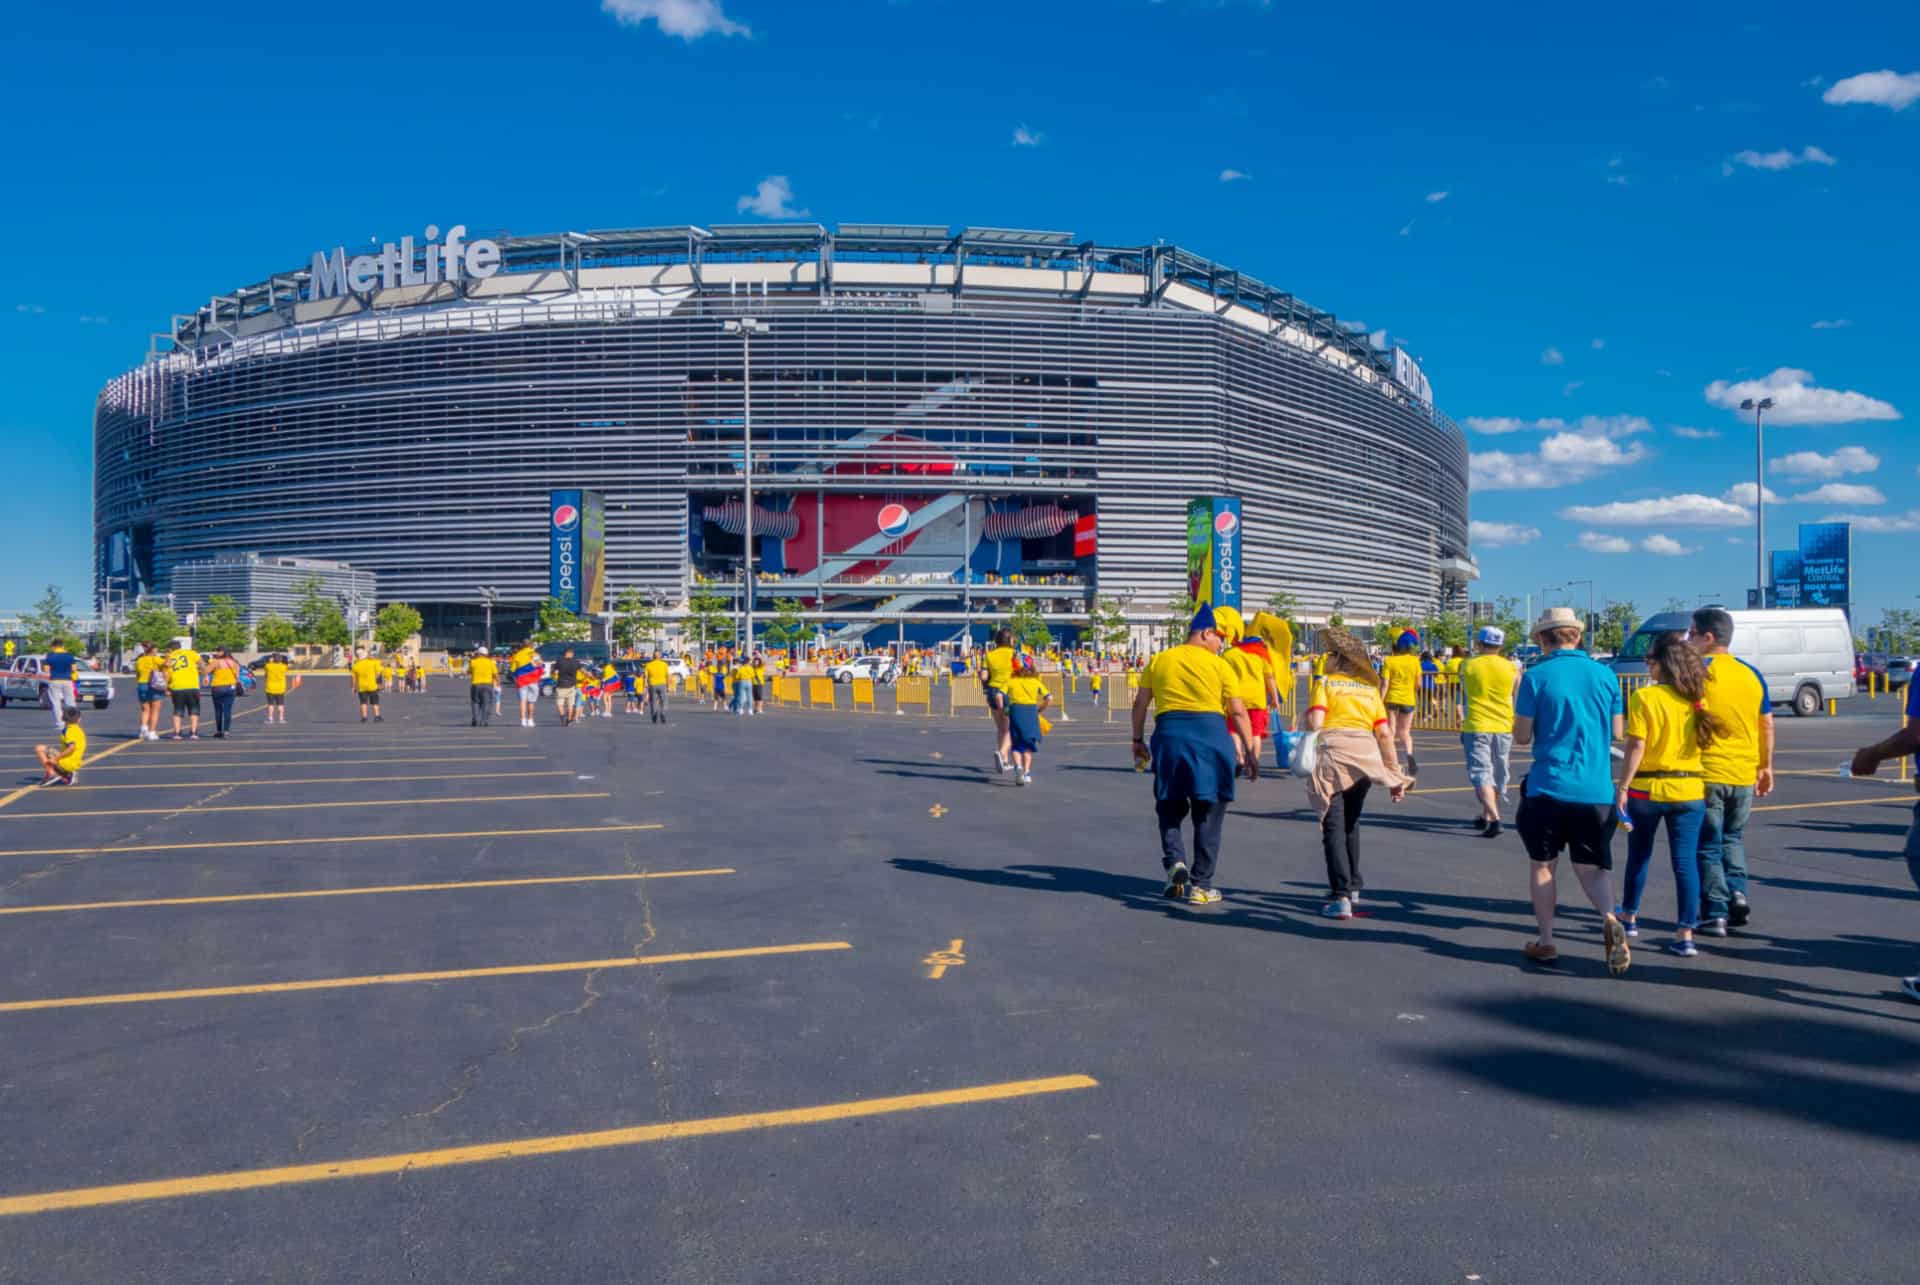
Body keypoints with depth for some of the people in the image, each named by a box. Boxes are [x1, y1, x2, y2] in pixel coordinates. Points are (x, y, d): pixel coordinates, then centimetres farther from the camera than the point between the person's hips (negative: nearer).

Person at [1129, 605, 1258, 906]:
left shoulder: (1159, 660, 11)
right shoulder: (1220, 665, 4)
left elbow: (1140, 703, 10)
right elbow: (1239, 712, -1)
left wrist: (1138, 740, 19)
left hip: (1169, 734, 2)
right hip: (1211, 733, -2)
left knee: (1169, 806, 18)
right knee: (1209, 812, 8)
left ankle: (1175, 862, -3)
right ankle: (1199, 886, 10)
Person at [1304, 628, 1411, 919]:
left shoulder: (1325, 683, 5)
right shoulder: (1371, 688, 17)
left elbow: (1314, 722, -12)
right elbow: (1385, 734, 10)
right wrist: (1395, 775, 11)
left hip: (1333, 755, -5)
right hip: (1366, 757, 5)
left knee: (1334, 827, -4)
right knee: (1351, 822, 24)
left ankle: (1341, 897, -12)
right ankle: (1353, 885, 35)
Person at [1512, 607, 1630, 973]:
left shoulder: (1536, 677, -7)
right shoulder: (1604, 675, 3)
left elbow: (1522, 736, -5)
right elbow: (1616, 732, 10)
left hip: (1548, 787, -2)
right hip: (1596, 790, 2)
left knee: (1542, 864, 14)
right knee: (1591, 866, 12)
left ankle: (1545, 942, 18)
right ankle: (1610, 919, -15)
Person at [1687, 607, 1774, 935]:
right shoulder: (1751, 674, 7)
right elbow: (1767, 725, 11)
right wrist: (1766, 766, 20)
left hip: (1705, 774, -5)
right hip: (1744, 775, 5)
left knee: (1708, 846, 6)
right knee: (1732, 838, 23)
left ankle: (1716, 914, 5)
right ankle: (1737, 892, 6)